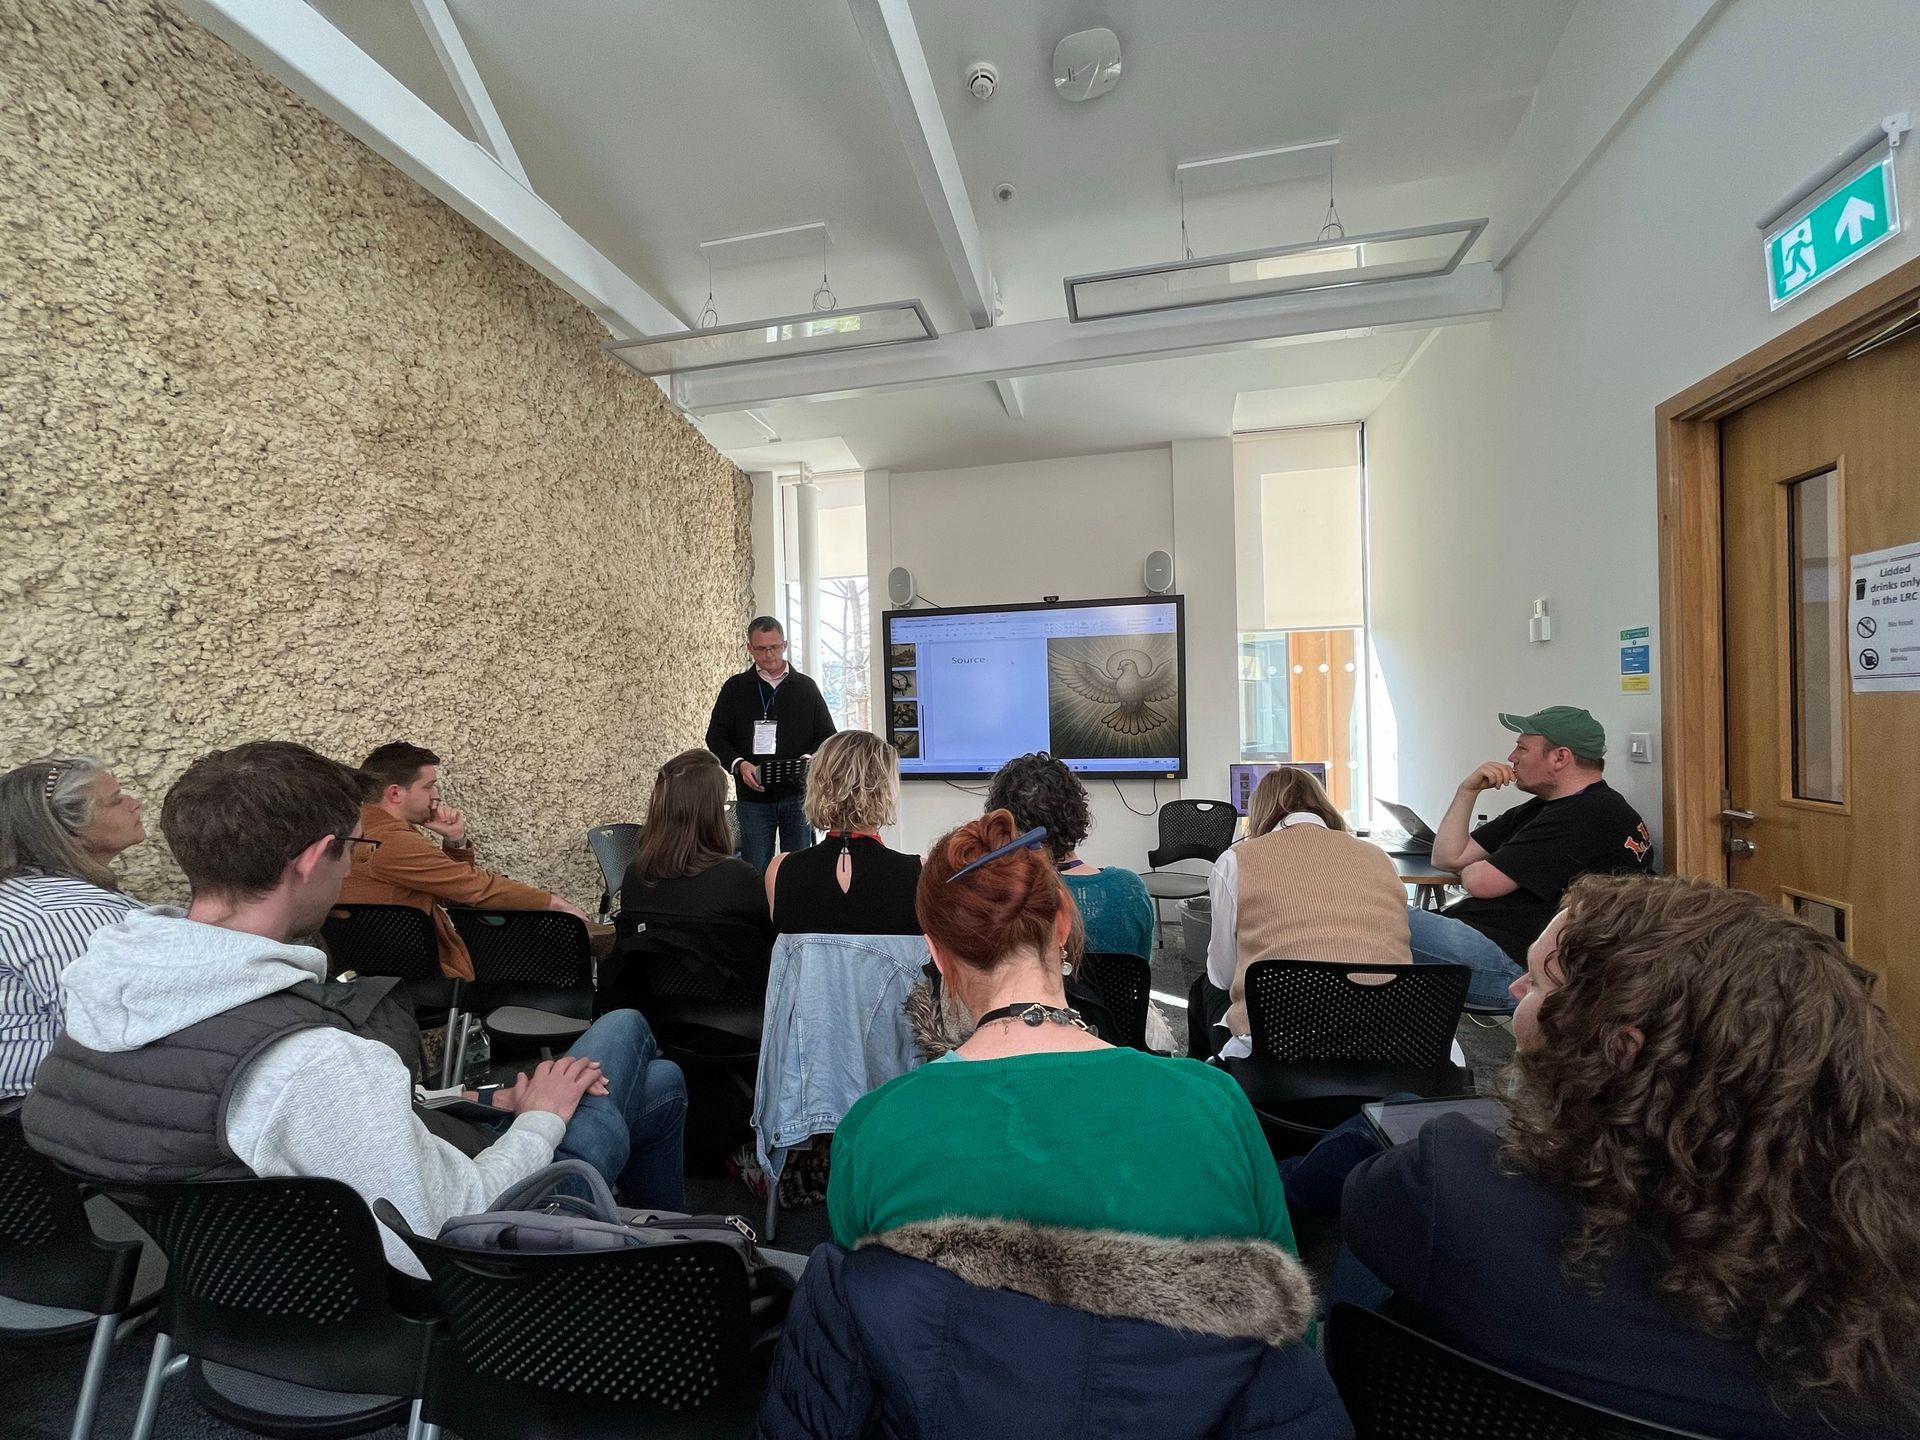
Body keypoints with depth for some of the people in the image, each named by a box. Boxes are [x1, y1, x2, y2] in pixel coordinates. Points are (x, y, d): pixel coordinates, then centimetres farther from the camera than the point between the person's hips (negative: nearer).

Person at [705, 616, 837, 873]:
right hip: (753, 797, 0)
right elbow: (715, 737, 6)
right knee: (755, 872, 3)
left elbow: (828, 735, 9)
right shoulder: (735, 688, 7)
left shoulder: (806, 687, 8)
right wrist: (738, 764, -13)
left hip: (798, 795, 1)